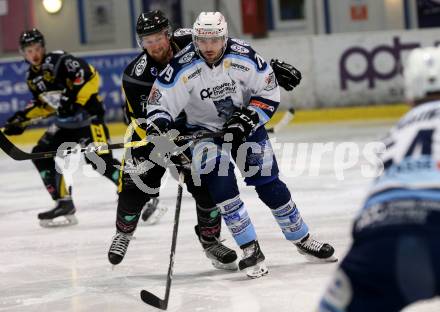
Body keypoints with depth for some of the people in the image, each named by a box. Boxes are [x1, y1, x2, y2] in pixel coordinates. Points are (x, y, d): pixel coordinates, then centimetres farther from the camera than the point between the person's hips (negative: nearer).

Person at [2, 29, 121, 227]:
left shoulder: (59, 60, -16)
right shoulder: (32, 77, 10)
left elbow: (90, 76, -24)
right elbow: (43, 104, 23)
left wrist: (74, 99, -27)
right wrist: (22, 118, 14)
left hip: (88, 114, -9)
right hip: (65, 122, 9)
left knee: (99, 159, -24)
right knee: (42, 154, 3)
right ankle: (64, 204, 9)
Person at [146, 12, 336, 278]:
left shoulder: (244, 57, -21)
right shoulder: (182, 68, -22)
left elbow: (270, 93, -11)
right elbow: (160, 103, -14)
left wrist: (246, 119, -21)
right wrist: (158, 126, -33)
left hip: (245, 124, 1)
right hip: (204, 130, 0)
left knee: (269, 183, -2)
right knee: (220, 183, -21)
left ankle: (301, 238, 18)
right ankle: (250, 249, -13)